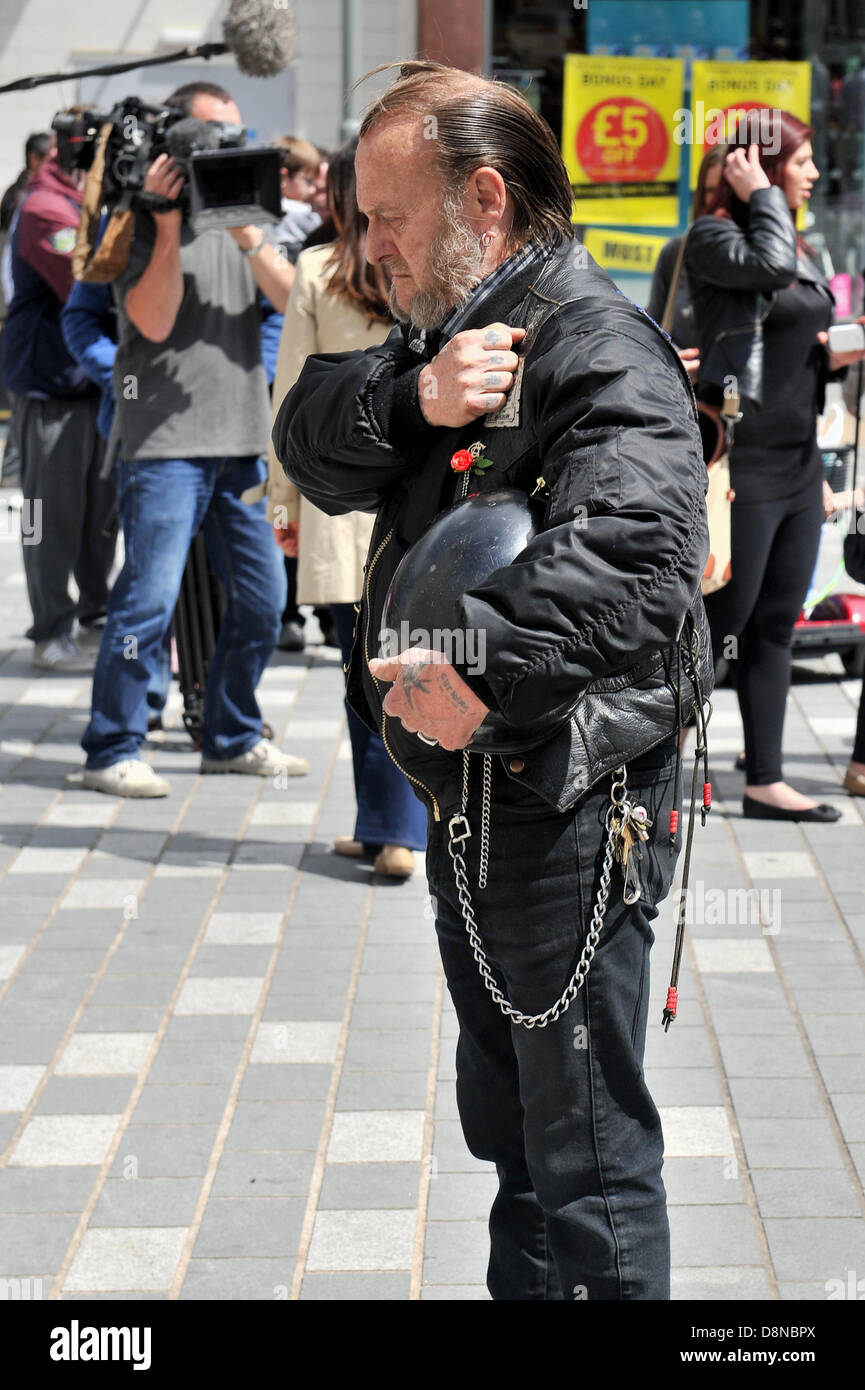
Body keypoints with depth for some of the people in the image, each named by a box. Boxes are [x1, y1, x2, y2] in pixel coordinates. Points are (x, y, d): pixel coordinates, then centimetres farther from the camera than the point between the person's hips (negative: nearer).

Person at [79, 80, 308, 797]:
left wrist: (247, 235, -12)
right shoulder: (140, 220, -2)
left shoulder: (240, 210, 15)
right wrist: (169, 225, -17)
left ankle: (233, 737, 25)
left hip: (242, 440, 6)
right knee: (150, 598, -11)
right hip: (164, 441, -6)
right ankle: (113, 750, -2)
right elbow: (153, 320, -14)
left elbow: (292, 297, 2)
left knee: (263, 598, 10)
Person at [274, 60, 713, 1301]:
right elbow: (313, 444, 0)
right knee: (506, 1123, 22)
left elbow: (631, 551, -34)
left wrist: (484, 667, -41)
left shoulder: (602, 350, -18)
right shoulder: (449, 334, 12)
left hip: (570, 812, -9)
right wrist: (411, 396, -19)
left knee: (584, 1147, 0)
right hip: (469, 802, 10)